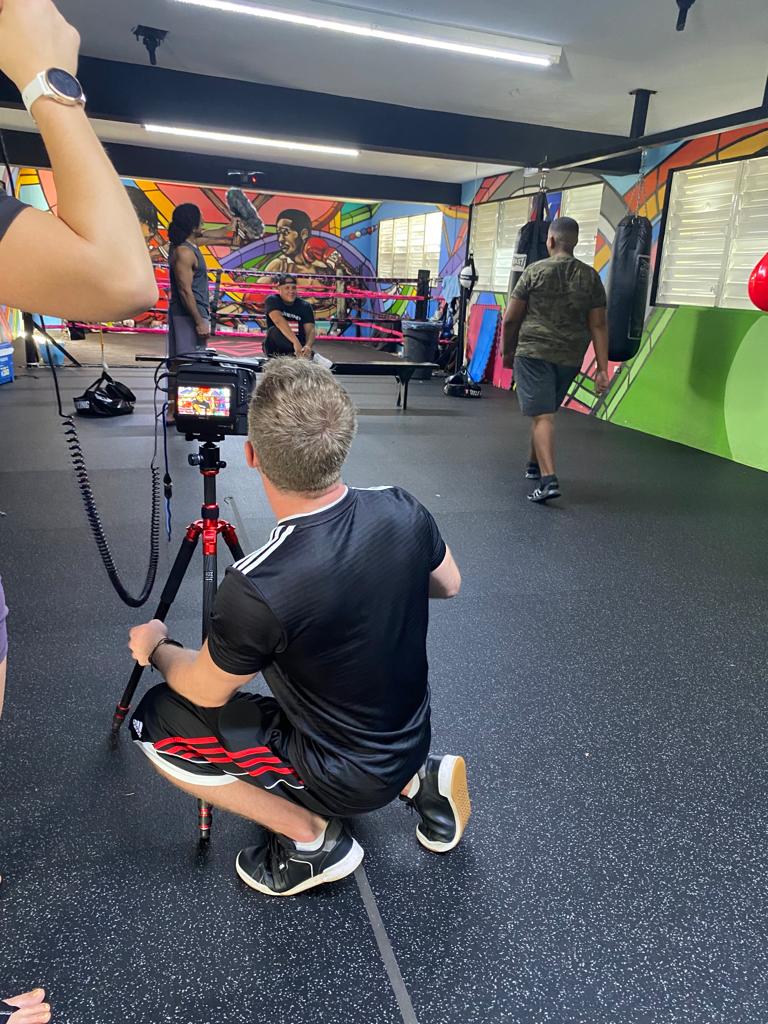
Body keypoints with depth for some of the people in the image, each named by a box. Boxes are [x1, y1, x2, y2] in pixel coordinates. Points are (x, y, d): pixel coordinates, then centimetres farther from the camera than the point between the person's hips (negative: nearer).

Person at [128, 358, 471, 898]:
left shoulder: (256, 589, -33)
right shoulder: (402, 510, -17)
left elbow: (206, 691, -12)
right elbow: (448, 585, 4)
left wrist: (155, 648, 8)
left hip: (347, 778, -5)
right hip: (411, 738, 6)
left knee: (156, 721, 2)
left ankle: (312, 837, 5)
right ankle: (418, 779, 18)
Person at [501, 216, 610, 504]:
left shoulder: (535, 271, -2)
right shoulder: (591, 277, 6)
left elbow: (510, 319, 0)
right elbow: (599, 325, 3)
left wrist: (507, 351, 15)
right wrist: (602, 369, 4)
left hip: (533, 353, -4)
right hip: (571, 358, 4)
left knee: (542, 416, -7)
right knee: (545, 411, 21)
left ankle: (548, 479, -20)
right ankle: (534, 465, 36)